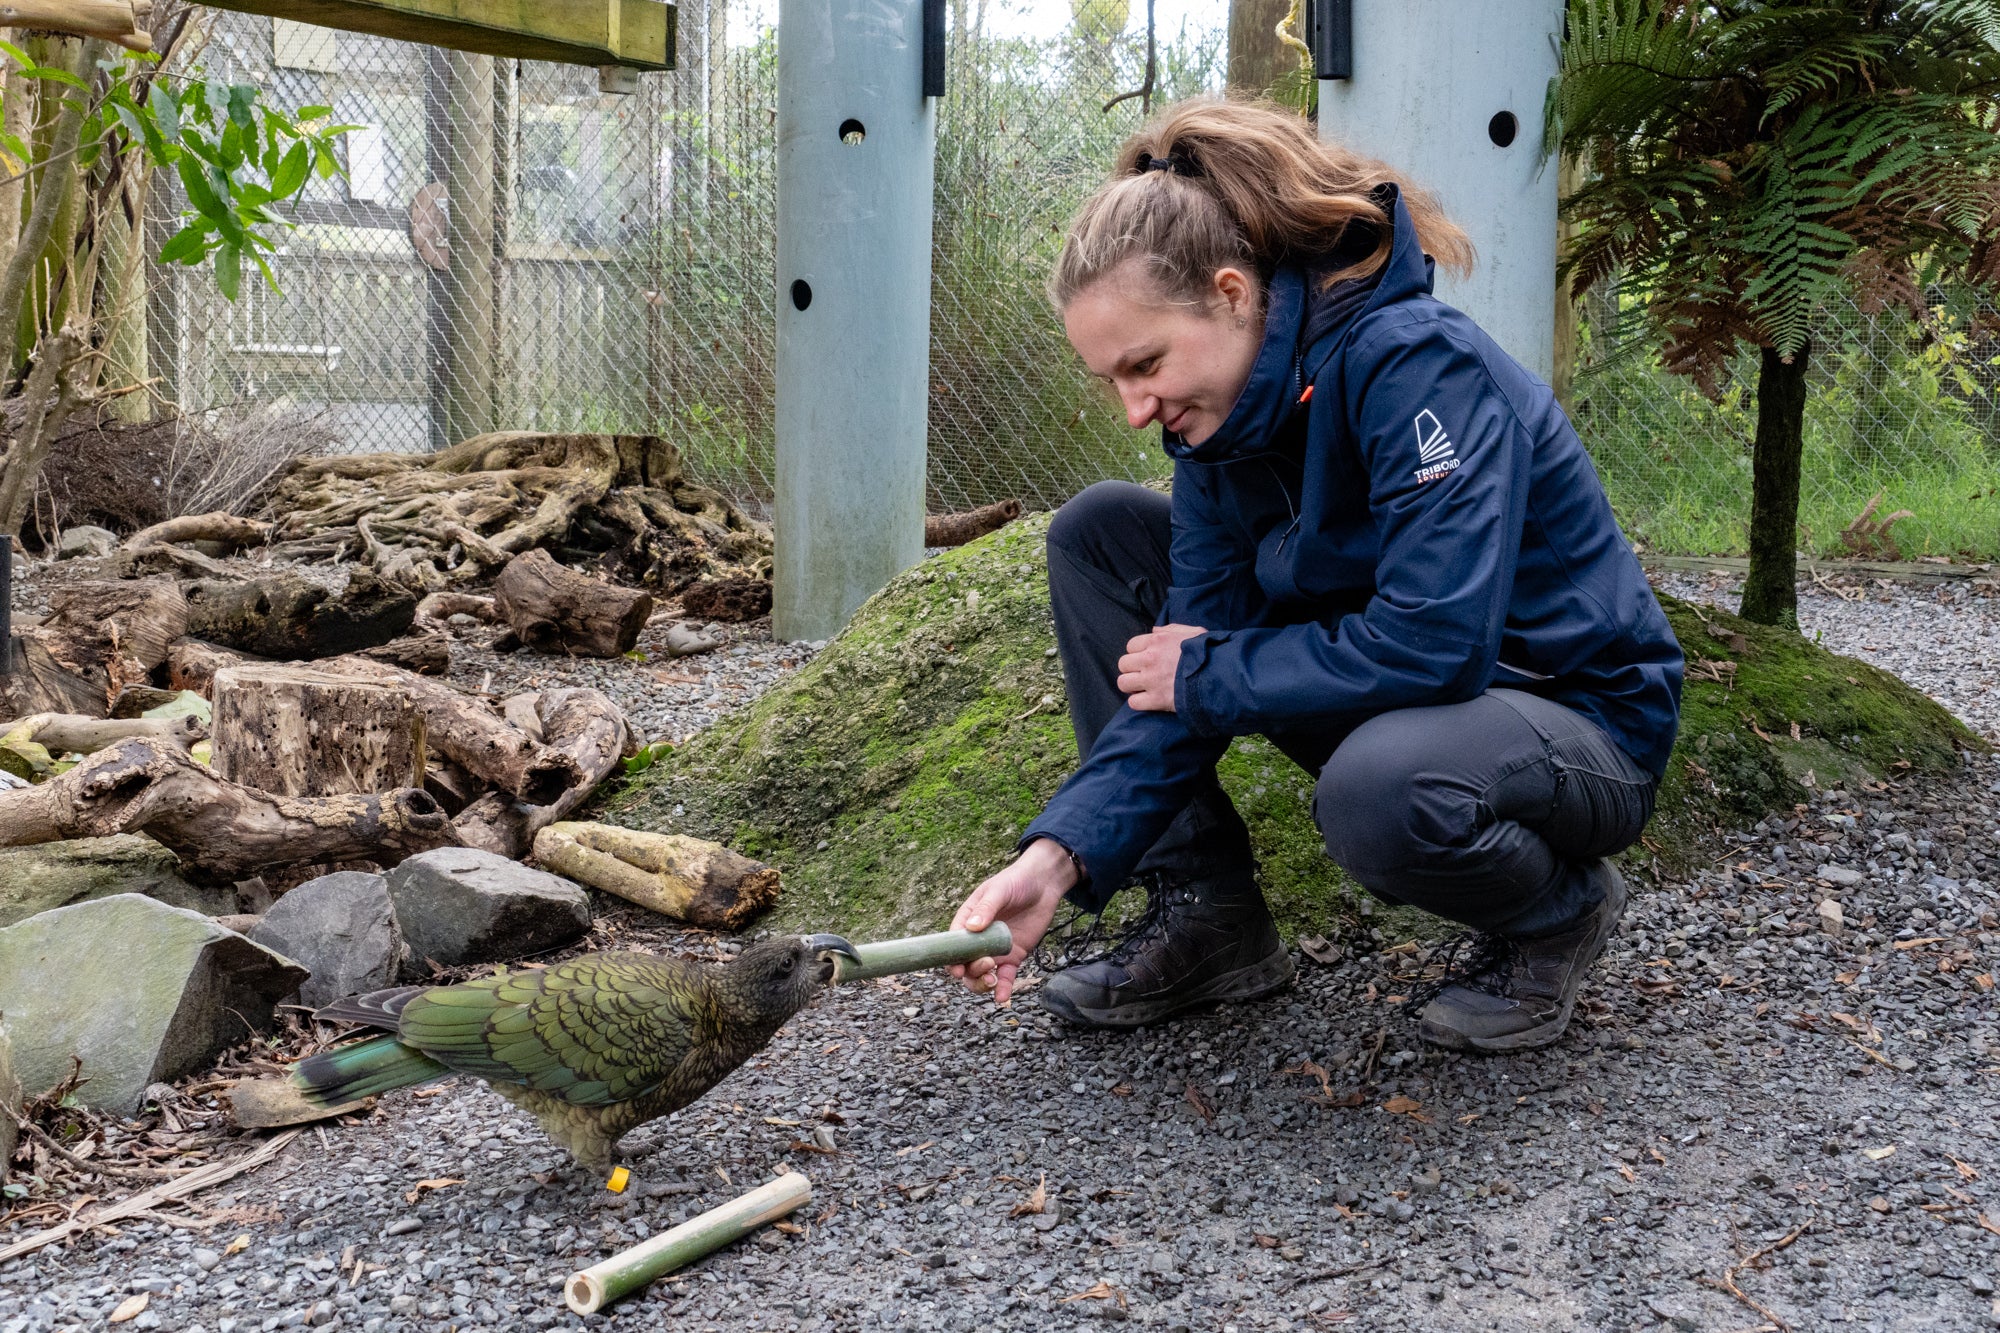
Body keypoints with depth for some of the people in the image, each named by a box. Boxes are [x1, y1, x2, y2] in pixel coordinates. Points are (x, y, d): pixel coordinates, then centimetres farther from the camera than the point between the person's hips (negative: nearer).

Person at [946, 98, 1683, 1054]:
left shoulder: (1416, 364, -26)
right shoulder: (1217, 417, -4)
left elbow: (1432, 643, -34)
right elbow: (1188, 663, -8)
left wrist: (1202, 674, -20)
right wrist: (1062, 853, -22)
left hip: (1580, 718, -7)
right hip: (1384, 698, 7)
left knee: (1379, 788, -42)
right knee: (1097, 532, -2)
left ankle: (1558, 911, -4)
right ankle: (1206, 916, 1)